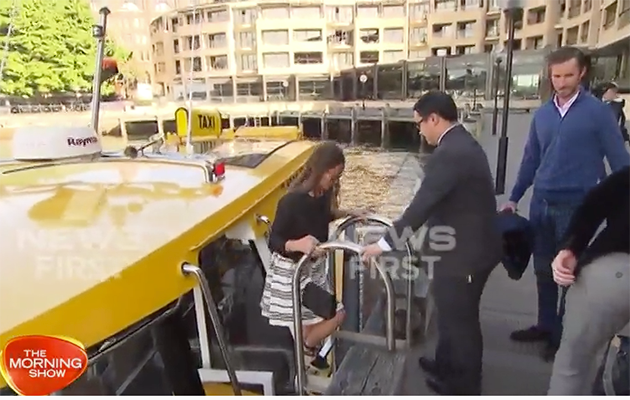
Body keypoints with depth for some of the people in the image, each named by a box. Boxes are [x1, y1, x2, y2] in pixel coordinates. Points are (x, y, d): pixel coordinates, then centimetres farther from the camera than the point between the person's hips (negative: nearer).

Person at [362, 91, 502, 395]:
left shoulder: (450, 153, -25)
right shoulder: (462, 143, 8)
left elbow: (422, 204, -26)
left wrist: (385, 243, -19)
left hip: (465, 251, -10)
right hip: (472, 243, 10)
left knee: (460, 318, 10)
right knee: (452, 312, 25)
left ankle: (464, 386, 32)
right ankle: (445, 366, 46)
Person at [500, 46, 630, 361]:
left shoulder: (598, 112, -7)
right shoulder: (542, 114, 6)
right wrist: (514, 198, 13)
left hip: (576, 206, -4)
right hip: (541, 204, 5)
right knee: (543, 269, 14)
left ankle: (564, 334, 25)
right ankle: (545, 325, 32)